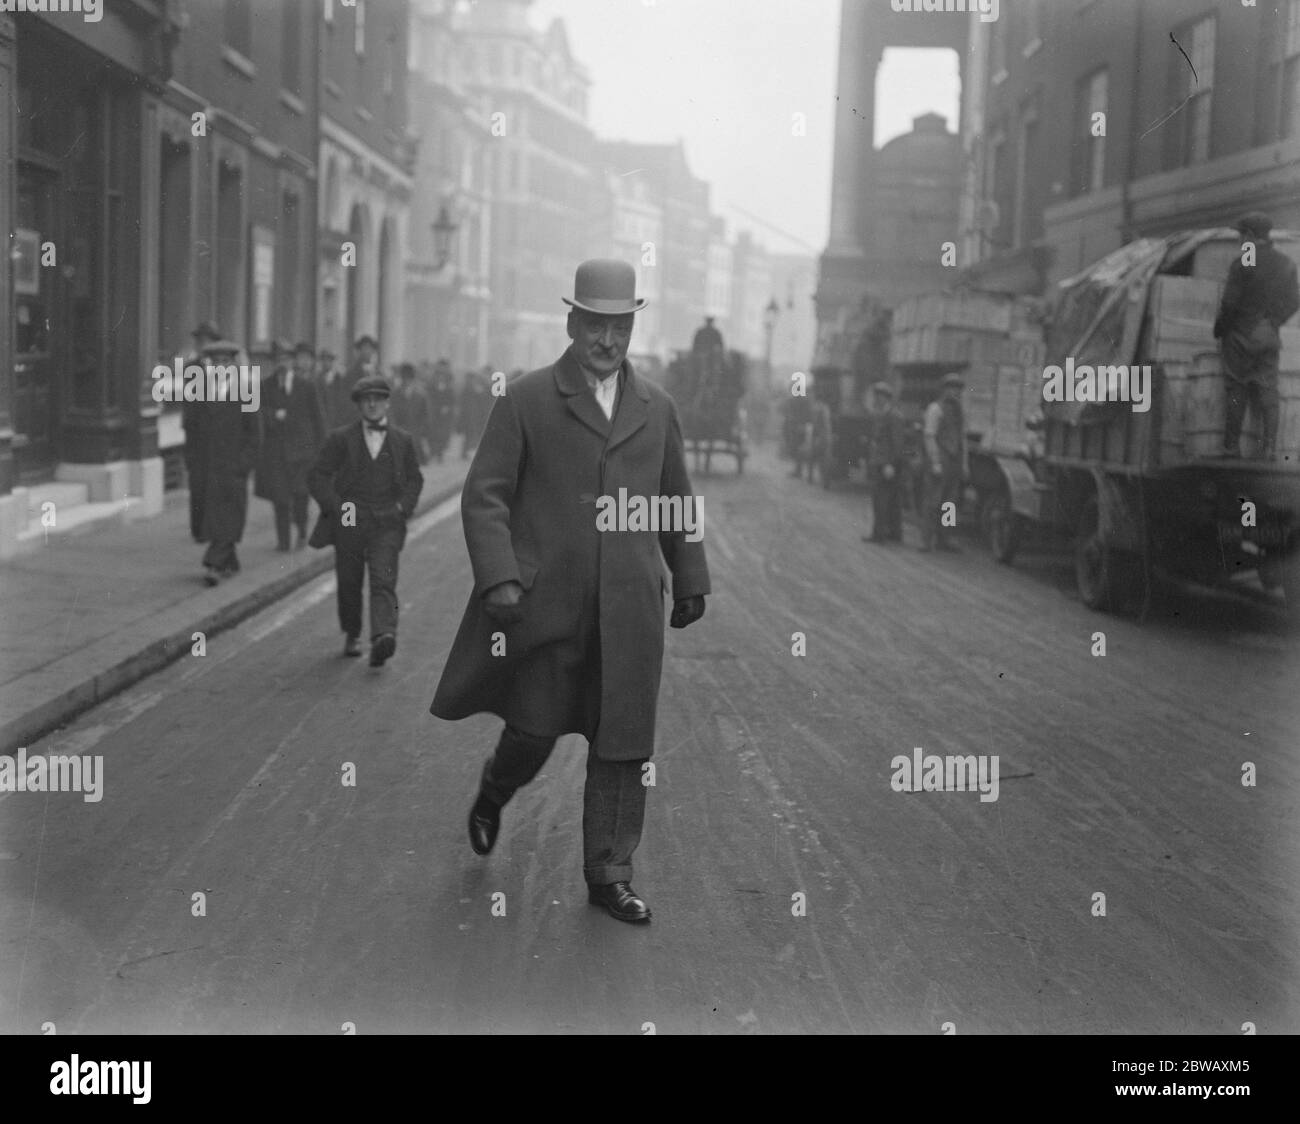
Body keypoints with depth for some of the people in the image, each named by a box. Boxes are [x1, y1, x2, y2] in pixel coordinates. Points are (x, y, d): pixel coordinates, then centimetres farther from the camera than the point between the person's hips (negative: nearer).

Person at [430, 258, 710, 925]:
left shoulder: (656, 408, 12)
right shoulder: (525, 401, 0)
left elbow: (677, 501, 21)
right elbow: (485, 494, -4)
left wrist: (690, 581, 20)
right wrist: (499, 577, -16)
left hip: (629, 611, 3)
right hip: (545, 604, -3)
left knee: (622, 746, 4)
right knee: (533, 733, 4)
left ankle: (609, 875, 15)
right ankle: (492, 794, 37)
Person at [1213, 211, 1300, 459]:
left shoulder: (1242, 264, -15)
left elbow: (1230, 304, -16)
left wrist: (1219, 330, -1)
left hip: (1241, 336, -4)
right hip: (1270, 337, 4)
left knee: (1236, 392, 4)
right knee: (1267, 391, 8)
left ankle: (1231, 447, 5)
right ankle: (1268, 448, 4)